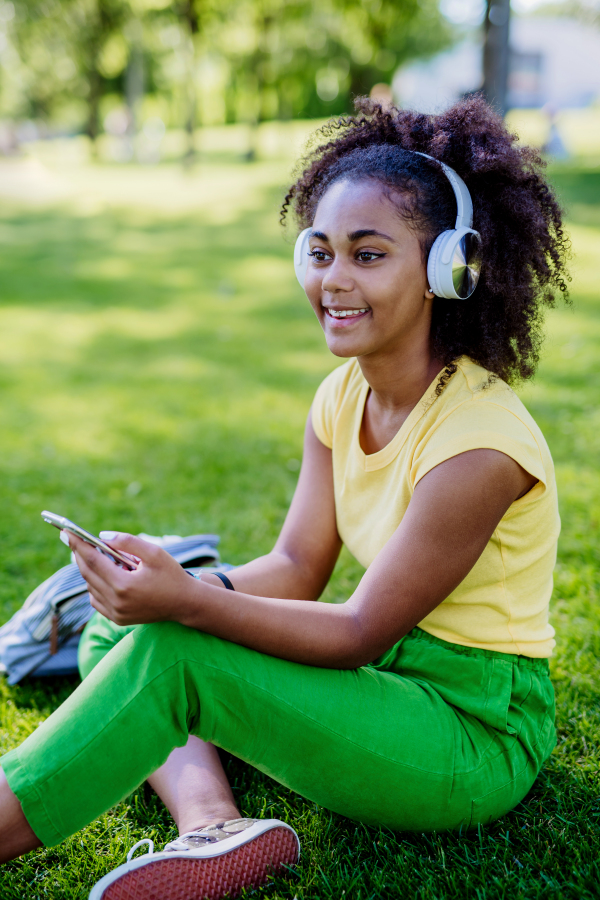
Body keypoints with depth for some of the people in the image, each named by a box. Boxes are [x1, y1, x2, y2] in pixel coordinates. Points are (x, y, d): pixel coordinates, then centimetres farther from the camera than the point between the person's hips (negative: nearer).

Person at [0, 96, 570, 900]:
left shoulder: (477, 443, -24)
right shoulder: (342, 397, 1)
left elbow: (361, 634, -21)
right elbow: (296, 569, 1)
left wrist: (187, 604, -31)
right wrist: (178, 586, -18)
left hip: (475, 735, -8)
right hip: (388, 680, 8)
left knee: (170, 654, -25)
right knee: (115, 636, -1)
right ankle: (215, 826, -20)